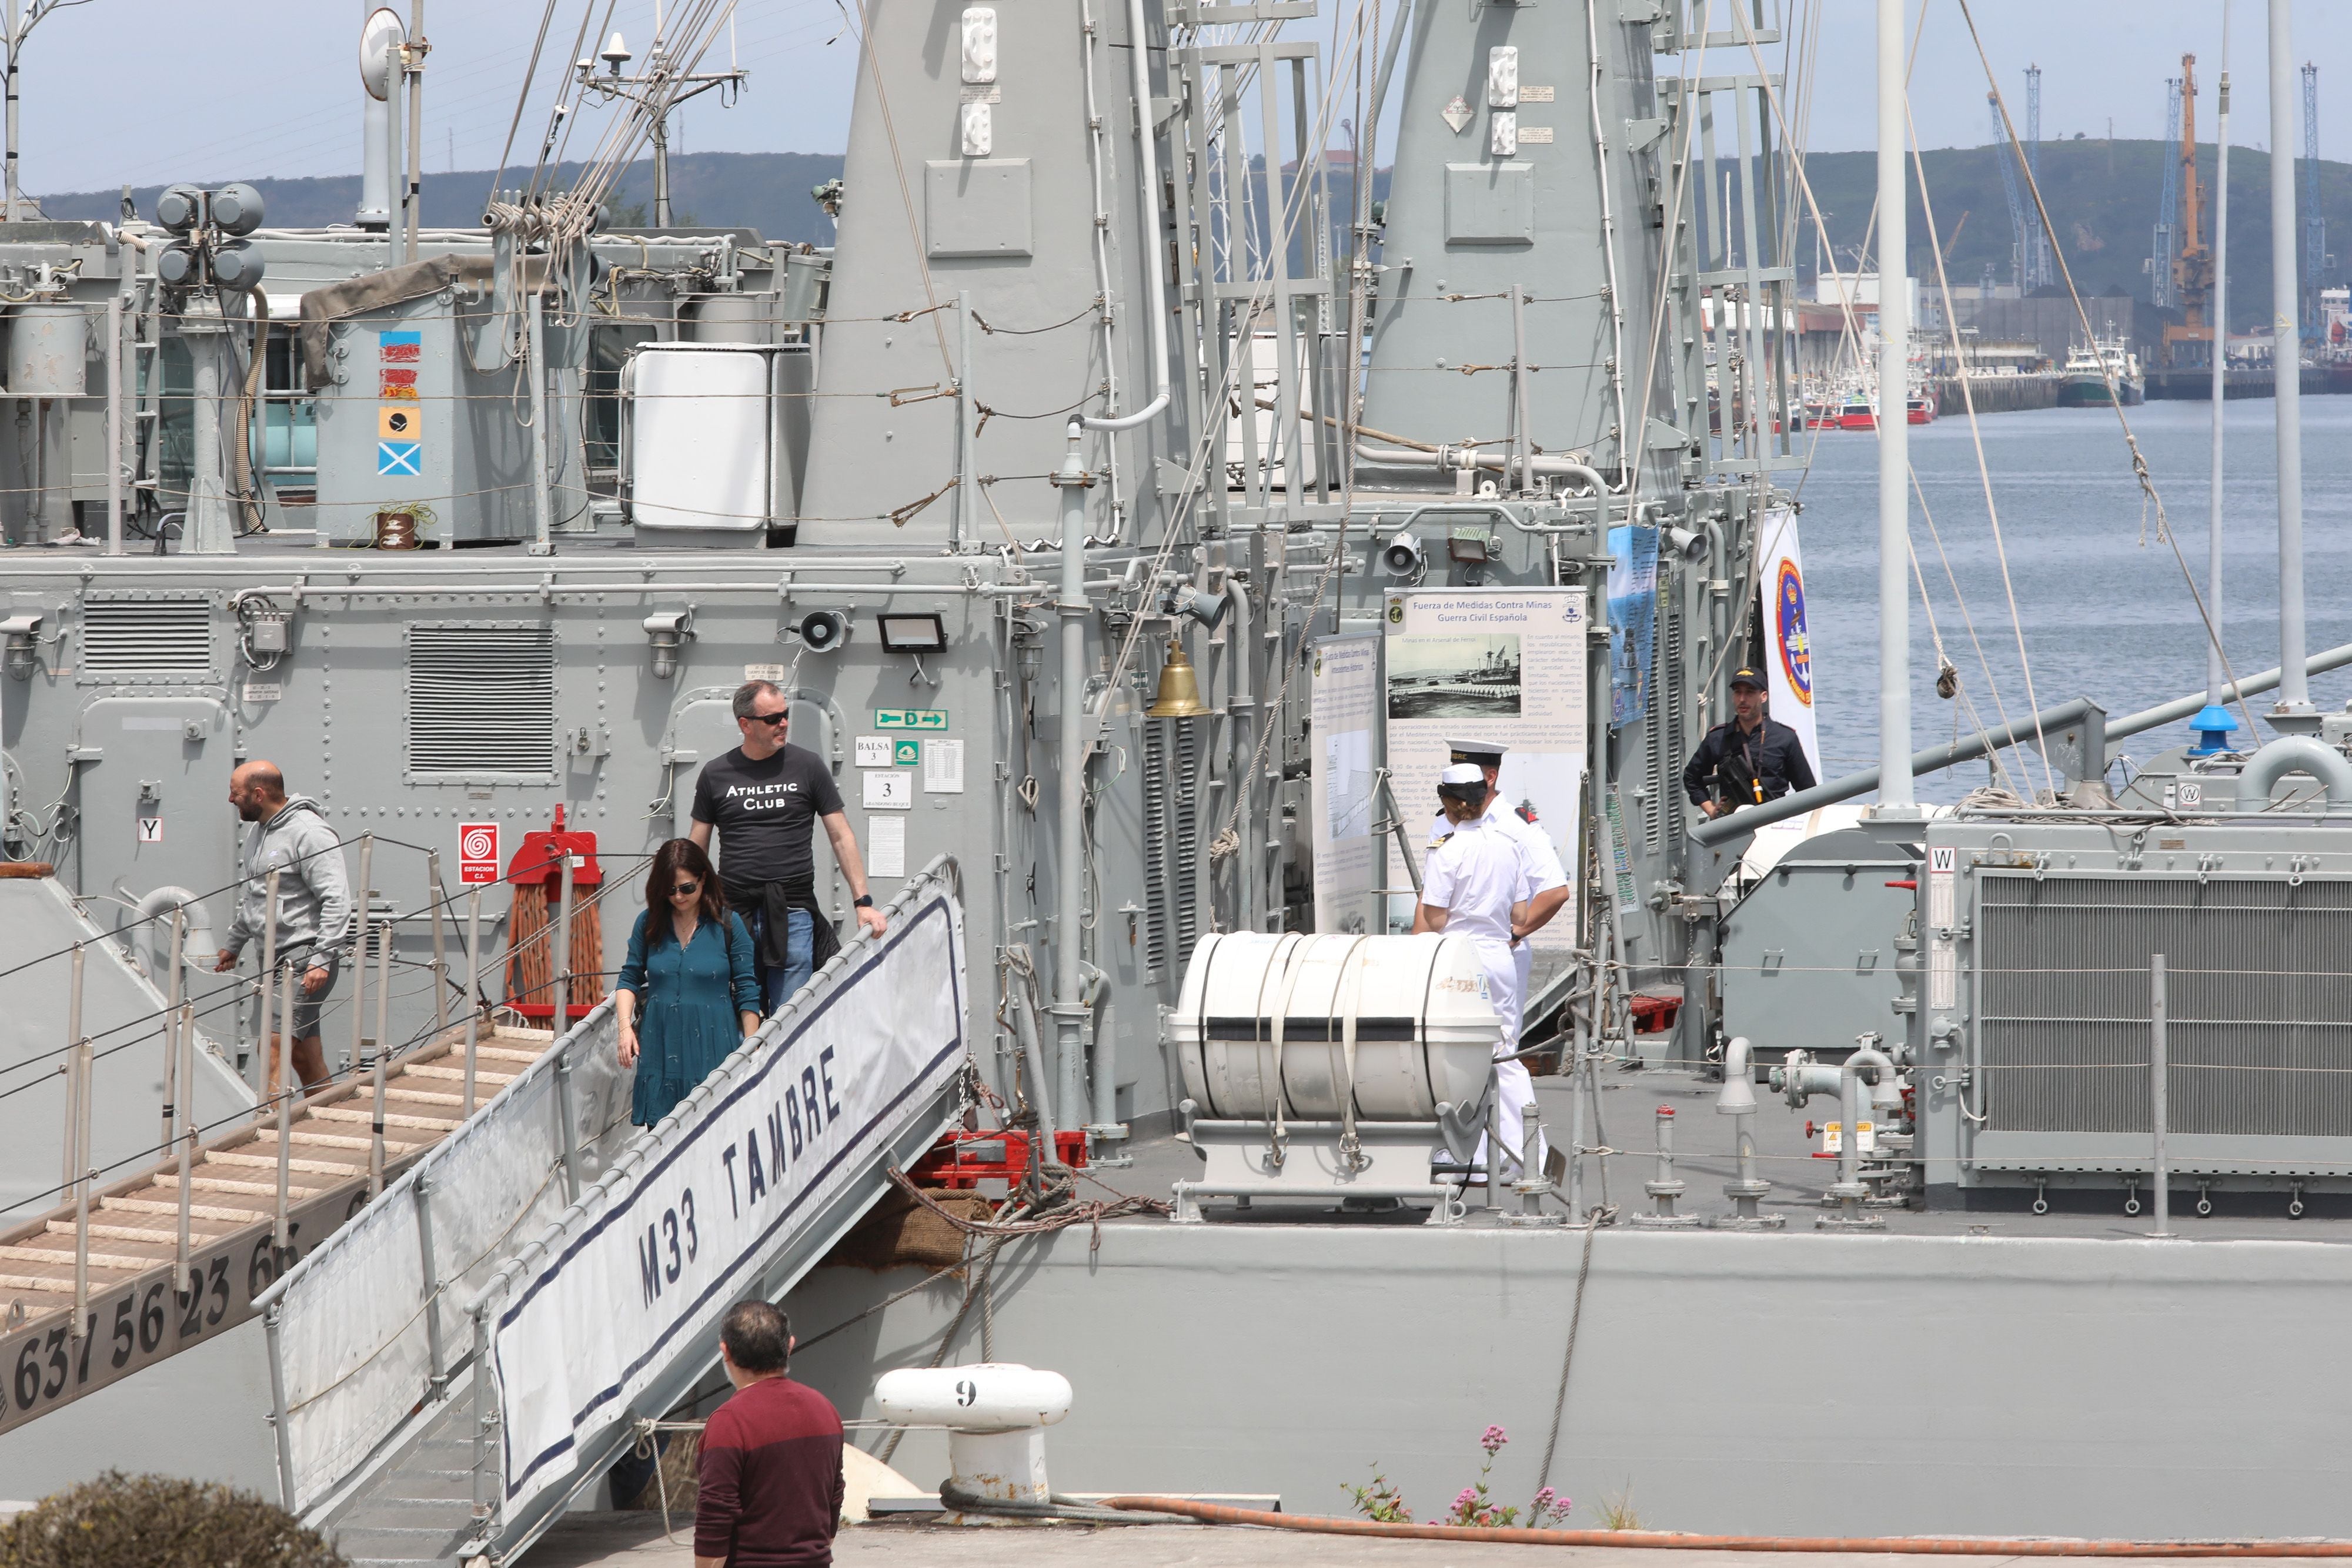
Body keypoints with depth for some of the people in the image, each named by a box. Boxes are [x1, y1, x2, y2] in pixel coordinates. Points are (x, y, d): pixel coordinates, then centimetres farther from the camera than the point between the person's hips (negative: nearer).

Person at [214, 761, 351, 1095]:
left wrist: (322, 959, -26)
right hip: (275, 958, 9)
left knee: (273, 1047, -18)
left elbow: (337, 900, -20)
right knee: (305, 1057, 11)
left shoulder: (309, 832, -14)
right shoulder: (258, 831, 16)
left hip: (305, 958, -9)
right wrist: (233, 945, 34)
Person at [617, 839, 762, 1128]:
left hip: (713, 1046, -2)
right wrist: (625, 1026, -2)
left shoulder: (728, 924, -1)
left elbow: (747, 992, 2)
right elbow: (630, 979, 13)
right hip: (660, 1044, 2)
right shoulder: (648, 923, 6)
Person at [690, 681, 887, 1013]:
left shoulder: (807, 766, 6)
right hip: (734, 911, 1)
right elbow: (696, 849, 14)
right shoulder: (715, 774, 8)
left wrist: (863, 902, -1)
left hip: (793, 912, -1)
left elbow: (841, 837, 7)